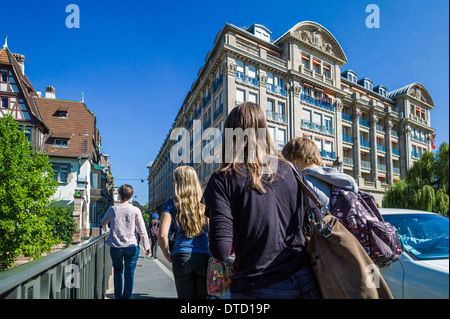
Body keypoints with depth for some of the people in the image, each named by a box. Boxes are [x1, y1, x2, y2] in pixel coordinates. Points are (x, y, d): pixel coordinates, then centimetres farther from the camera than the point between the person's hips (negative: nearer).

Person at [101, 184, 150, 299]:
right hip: (131, 246, -2)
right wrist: (146, 246, 6)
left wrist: (106, 230, 42)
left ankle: (118, 296, 21)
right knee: (129, 273, 6)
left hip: (115, 246, 2)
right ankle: (126, 296, 6)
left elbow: (103, 223, 19)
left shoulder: (112, 209, -1)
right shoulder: (135, 210, -6)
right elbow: (142, 230, -4)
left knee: (118, 271, 19)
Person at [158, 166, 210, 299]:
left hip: (182, 257, -1)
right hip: (204, 257, 2)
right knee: (202, 296, 12)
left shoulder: (171, 204, 0)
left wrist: (167, 255, 9)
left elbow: (163, 234, -6)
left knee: (185, 296, 10)